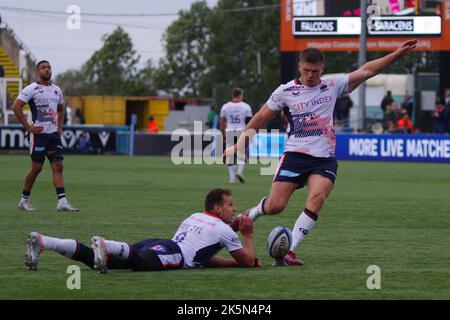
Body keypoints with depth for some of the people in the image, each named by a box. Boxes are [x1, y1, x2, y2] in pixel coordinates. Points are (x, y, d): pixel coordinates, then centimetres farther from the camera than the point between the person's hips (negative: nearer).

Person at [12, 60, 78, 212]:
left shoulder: (57, 90, 14)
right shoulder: (31, 89, -5)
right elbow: (16, 106, -11)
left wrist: (60, 127, 15)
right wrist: (28, 127, -13)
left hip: (54, 134, 5)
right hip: (39, 134, -5)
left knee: (58, 166, -5)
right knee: (36, 167, -1)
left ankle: (62, 201, -11)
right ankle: (24, 199, 14)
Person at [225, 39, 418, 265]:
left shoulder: (332, 86, 7)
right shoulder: (285, 92, 2)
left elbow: (365, 71, 9)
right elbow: (259, 120, 8)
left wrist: (397, 54, 4)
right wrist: (239, 144, 4)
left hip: (325, 159, 1)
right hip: (295, 155, -1)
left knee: (317, 198, -24)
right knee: (275, 206, -9)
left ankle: (289, 250, -22)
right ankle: (252, 213, 27)